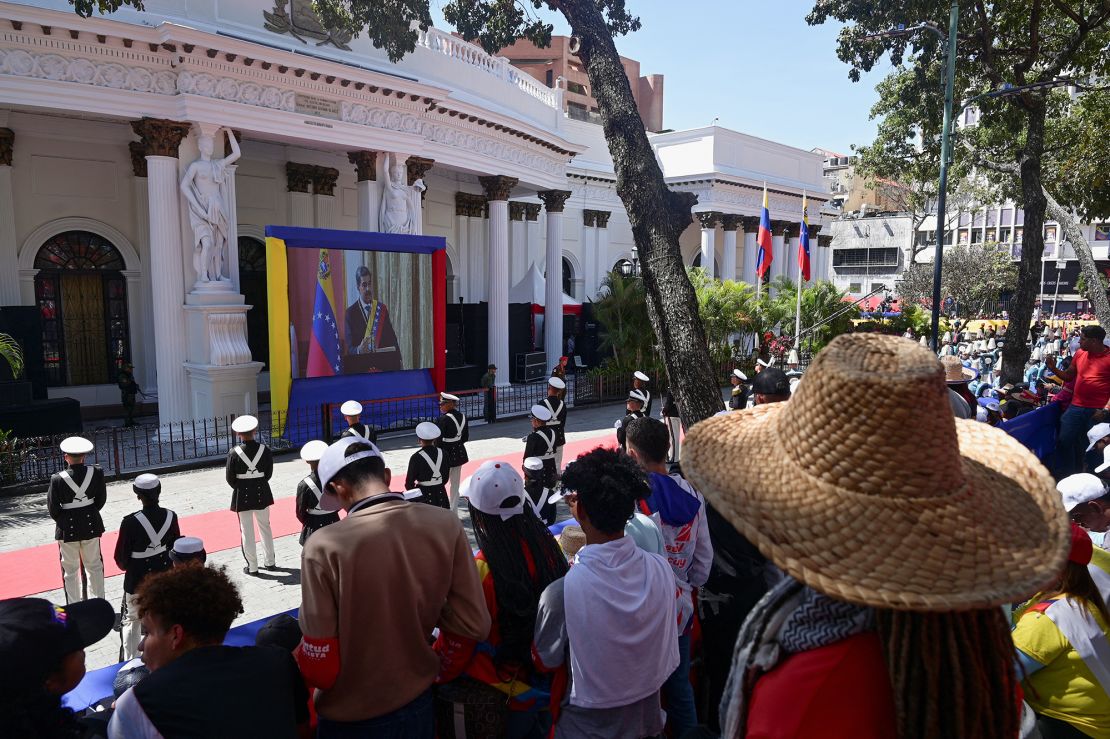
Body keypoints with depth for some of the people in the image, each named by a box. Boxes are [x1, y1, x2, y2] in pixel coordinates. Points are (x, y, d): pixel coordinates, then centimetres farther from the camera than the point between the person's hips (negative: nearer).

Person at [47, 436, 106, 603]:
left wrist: (62, 521, 9)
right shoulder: (96, 472, -12)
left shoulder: (57, 479, -18)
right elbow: (101, 499, -2)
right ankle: (99, 601, 28)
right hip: (91, 525, 2)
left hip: (68, 528, -2)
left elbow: (53, 508, -10)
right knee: (94, 565, 17)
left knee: (71, 570, 13)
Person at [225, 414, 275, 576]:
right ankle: (270, 561, 27)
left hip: (242, 495, -2)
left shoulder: (234, 452, -14)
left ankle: (252, 566, 13)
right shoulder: (264, 449, -8)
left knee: (247, 531, 7)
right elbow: (269, 473, -1)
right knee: (265, 527, 17)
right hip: (262, 492, 3)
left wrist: (239, 488, 12)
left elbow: (230, 478, -7)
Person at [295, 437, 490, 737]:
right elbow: (475, 625, -10)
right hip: (420, 703, 3)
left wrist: (299, 656, 2)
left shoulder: (325, 547, -25)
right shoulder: (445, 524, -15)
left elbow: (321, 669, -19)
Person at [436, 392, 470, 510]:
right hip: (459, 453, 7)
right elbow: (466, 437, 10)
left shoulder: (443, 420, -20)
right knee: (455, 483, 14)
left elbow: (438, 439, -18)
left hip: (446, 454, -7)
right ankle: (454, 508, 22)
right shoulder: (462, 417, 3)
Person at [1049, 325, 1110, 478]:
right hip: (1076, 407, 5)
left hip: (1098, 411, -5)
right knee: (1064, 442, 6)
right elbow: (1068, 376, 18)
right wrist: (1054, 368, 1)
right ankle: (1063, 476, 19)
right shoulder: (1079, 354, 6)